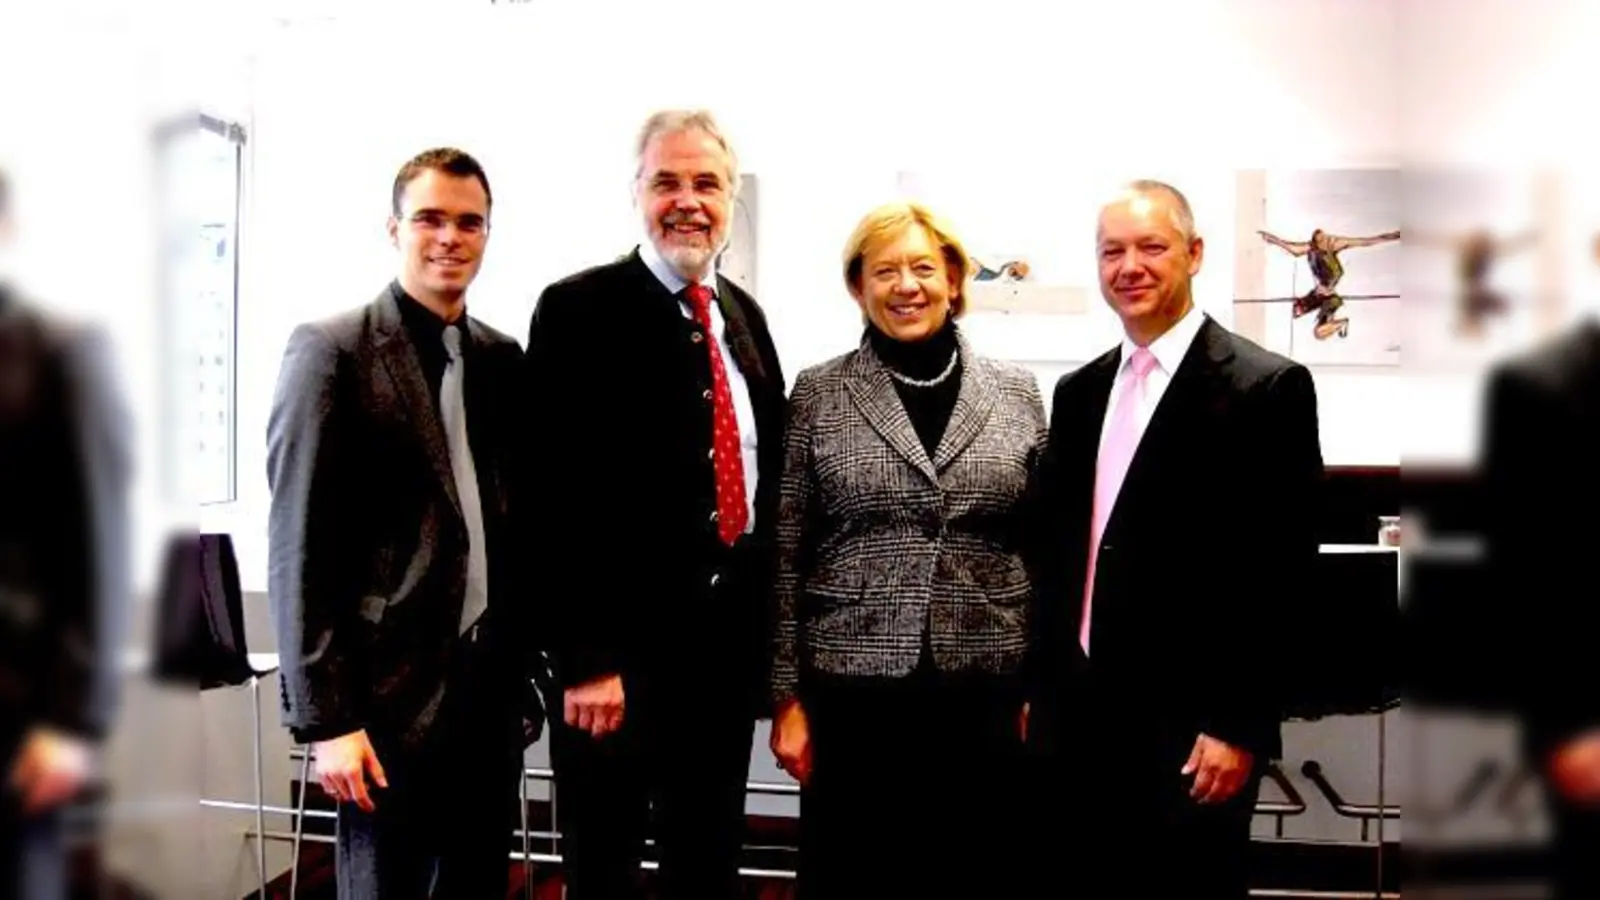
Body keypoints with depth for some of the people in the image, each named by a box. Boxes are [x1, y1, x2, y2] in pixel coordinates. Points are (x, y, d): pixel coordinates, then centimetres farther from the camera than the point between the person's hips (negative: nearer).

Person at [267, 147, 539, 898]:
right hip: (392, 691, -5)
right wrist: (324, 718, -14)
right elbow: (299, 546, -10)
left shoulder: (503, 359, 10)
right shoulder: (332, 351, -7)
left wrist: (527, 664, 9)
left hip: (491, 682, 6)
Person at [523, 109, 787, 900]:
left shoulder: (744, 315, 11)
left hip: (729, 639, 6)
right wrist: (584, 658, -18)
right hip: (620, 643, -6)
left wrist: (767, 624, 11)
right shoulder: (578, 310, -9)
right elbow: (560, 495, -14)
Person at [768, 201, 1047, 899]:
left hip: (985, 694, 2)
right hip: (853, 689, -1)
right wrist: (787, 694, -3)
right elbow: (785, 556, 0)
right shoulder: (818, 394, 0)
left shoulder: (1017, 395, 5)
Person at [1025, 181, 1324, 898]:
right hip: (1076, 717, 6)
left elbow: (1279, 571, -11)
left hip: (1188, 727, -5)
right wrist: (1036, 688, 11)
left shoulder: (1266, 389, -8)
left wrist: (1240, 726, -13)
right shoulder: (1078, 391, 11)